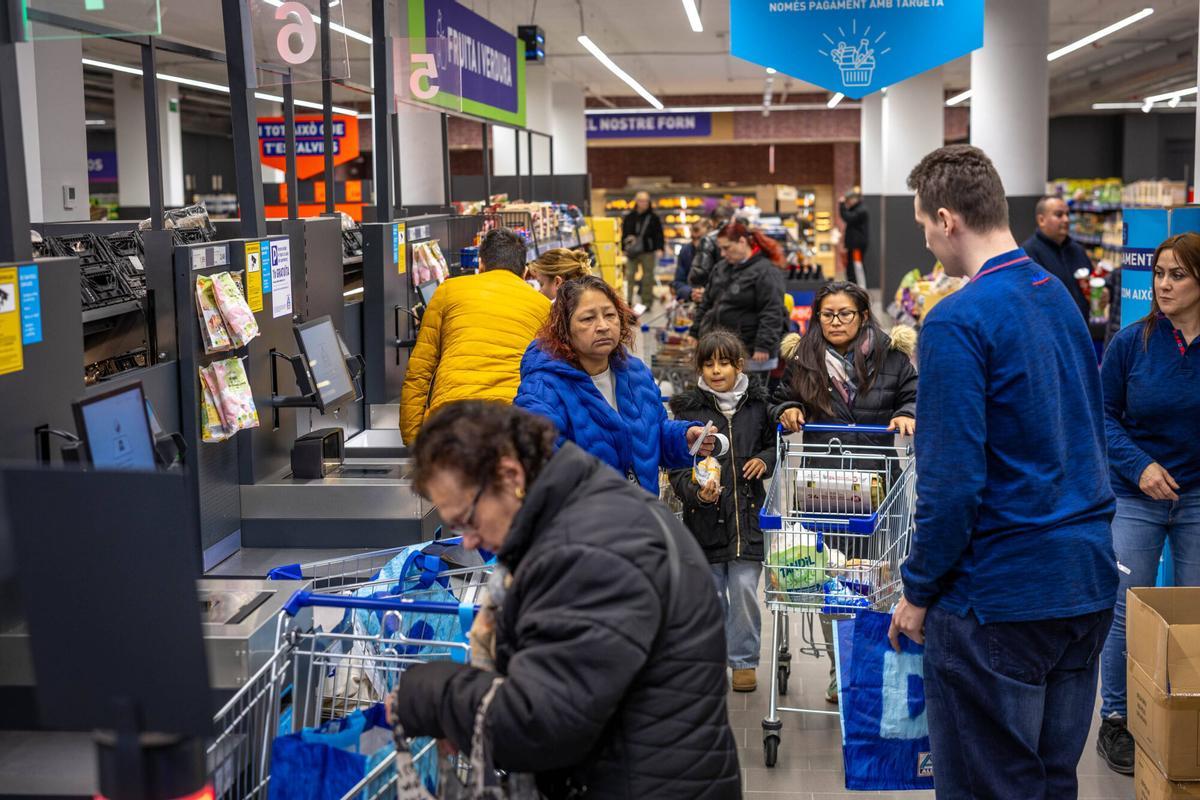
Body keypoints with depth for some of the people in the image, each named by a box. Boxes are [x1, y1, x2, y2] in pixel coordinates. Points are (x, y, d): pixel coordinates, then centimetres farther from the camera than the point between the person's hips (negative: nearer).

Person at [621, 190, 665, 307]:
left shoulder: (653, 217, 0)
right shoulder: (629, 217, 6)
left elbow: (659, 234, -3)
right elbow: (624, 234, 11)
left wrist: (659, 248, -14)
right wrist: (625, 248, 5)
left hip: (648, 252, -1)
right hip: (632, 252, 1)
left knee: (648, 276, 5)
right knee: (629, 275, -3)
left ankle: (647, 301, 13)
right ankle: (627, 301, 1)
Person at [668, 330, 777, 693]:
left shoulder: (757, 404, 3)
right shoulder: (687, 408, -2)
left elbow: (775, 442, 19)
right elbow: (677, 467, -4)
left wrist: (765, 460, -3)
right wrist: (697, 493, -22)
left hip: (748, 512, 0)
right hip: (704, 515, 0)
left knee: (744, 589, -2)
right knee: (709, 592, 9)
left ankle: (744, 660, 15)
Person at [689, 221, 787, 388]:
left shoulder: (766, 271, -11)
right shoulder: (721, 267, 13)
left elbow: (772, 313, -17)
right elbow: (707, 303, 21)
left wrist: (763, 347, -22)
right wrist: (696, 333, 18)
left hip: (751, 354, -7)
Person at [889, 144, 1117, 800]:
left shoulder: (958, 322, -17)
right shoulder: (1060, 297, 8)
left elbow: (952, 482, -20)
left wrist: (918, 591, -8)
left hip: (1000, 594, -8)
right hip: (1088, 578, 8)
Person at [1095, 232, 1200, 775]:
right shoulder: (1132, 342, -6)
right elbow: (1103, 414, 0)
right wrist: (1139, 466, -13)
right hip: (1136, 498, -1)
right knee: (1126, 614, 3)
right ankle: (1115, 721, 19)